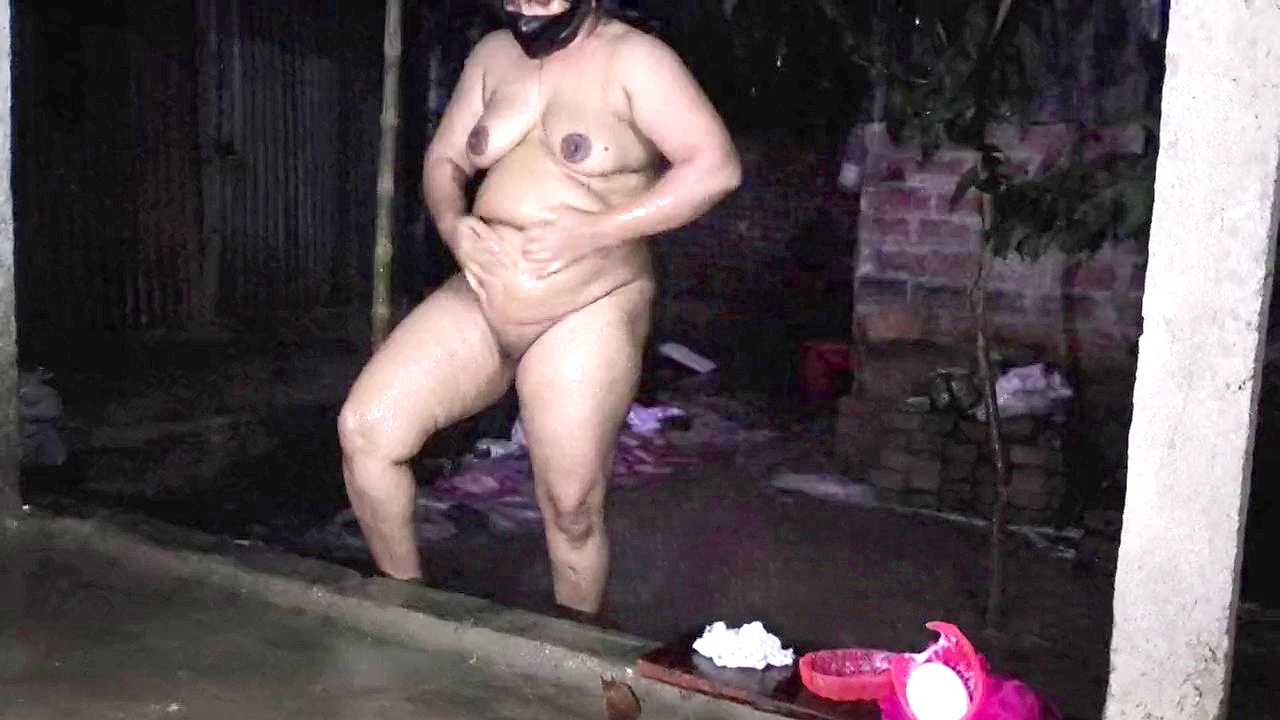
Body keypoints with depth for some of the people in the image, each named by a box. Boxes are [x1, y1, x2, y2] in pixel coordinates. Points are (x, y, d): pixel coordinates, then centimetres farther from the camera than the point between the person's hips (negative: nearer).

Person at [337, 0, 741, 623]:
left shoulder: (630, 59, -9)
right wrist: (453, 224, -8)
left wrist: (594, 231, -22)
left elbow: (717, 167, -18)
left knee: (571, 509, 0)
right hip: (479, 303, 6)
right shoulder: (492, 55, 9)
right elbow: (443, 162, 15)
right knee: (365, 428, -9)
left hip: (584, 315, -5)